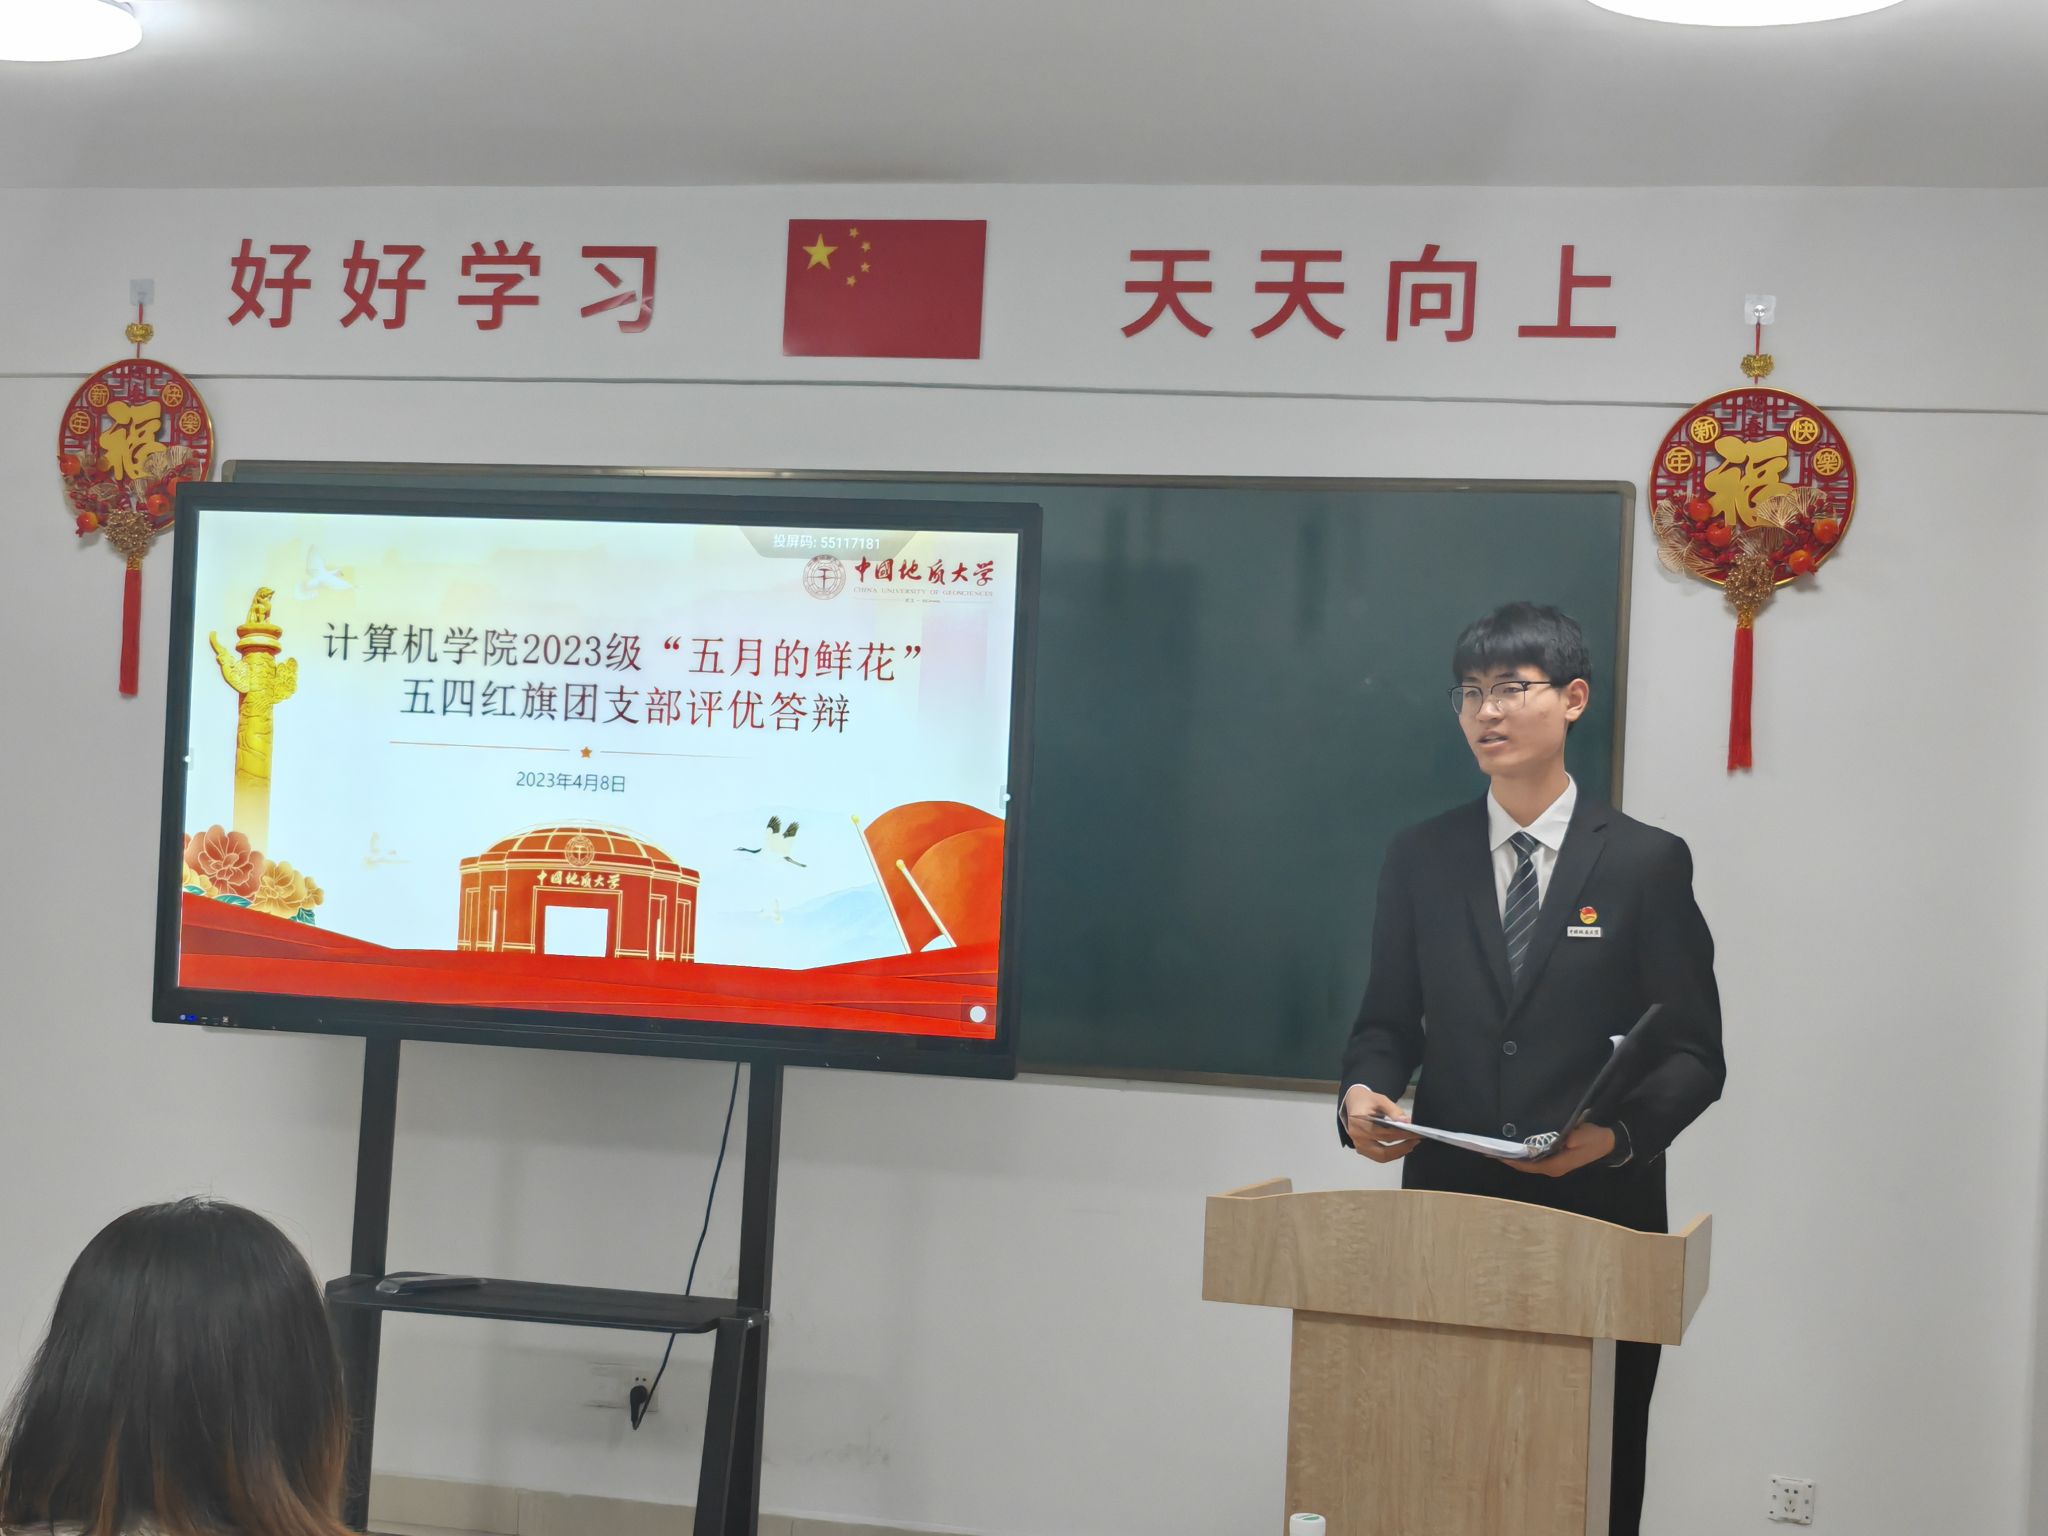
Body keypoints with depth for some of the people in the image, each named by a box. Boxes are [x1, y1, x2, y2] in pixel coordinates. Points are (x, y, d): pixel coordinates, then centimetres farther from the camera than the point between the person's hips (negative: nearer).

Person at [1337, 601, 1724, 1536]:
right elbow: (1387, 1023, 13)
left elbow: (1693, 1054, -1)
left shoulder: (1647, 863, 1)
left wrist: (1618, 1131, -19)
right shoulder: (1419, 860, 9)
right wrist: (1364, 1092, -9)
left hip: (1599, 1214, -2)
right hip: (1450, 1209, 2)